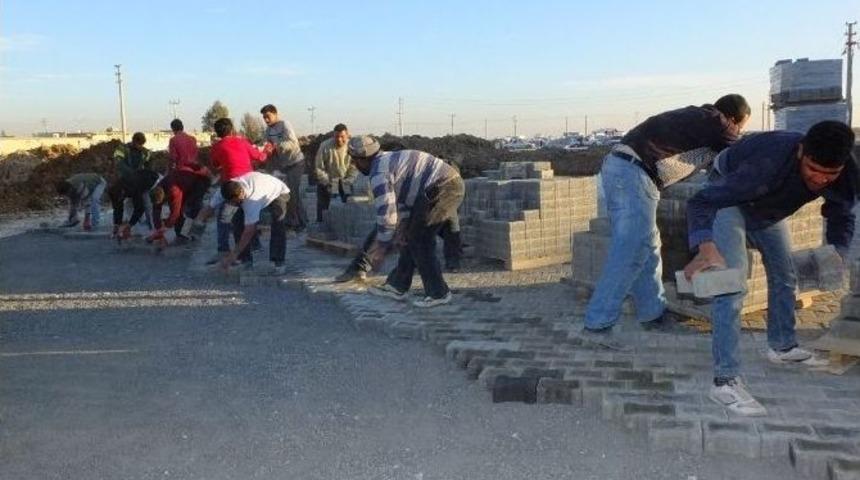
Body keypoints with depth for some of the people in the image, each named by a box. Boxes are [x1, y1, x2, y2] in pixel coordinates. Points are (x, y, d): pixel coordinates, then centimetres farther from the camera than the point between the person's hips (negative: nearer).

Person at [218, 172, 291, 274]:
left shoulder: (253, 199, -46)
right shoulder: (229, 189, -29)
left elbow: (249, 231, -45)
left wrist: (233, 254, -44)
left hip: (278, 193, -6)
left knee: (277, 221, -35)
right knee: (237, 219, -15)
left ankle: (278, 262, -26)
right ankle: (246, 260, -4)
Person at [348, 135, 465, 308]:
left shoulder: (379, 174, -10)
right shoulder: (389, 161, 22)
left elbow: (386, 213, -11)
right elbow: (402, 202, 27)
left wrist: (382, 243, 2)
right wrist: (405, 229, 26)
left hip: (440, 189, -10)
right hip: (451, 184, 10)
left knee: (419, 241, 0)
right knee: (412, 237, 15)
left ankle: (438, 293, 6)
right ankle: (397, 286, 22)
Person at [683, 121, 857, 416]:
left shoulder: (846, 175, -23)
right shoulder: (768, 164, -43)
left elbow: (841, 217, -5)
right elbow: (700, 201, -44)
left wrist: (837, 253, -23)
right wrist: (706, 248, -60)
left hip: (768, 208, 7)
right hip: (729, 198, -7)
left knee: (784, 277, 17)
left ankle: (782, 346, 40)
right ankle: (725, 381, -23)